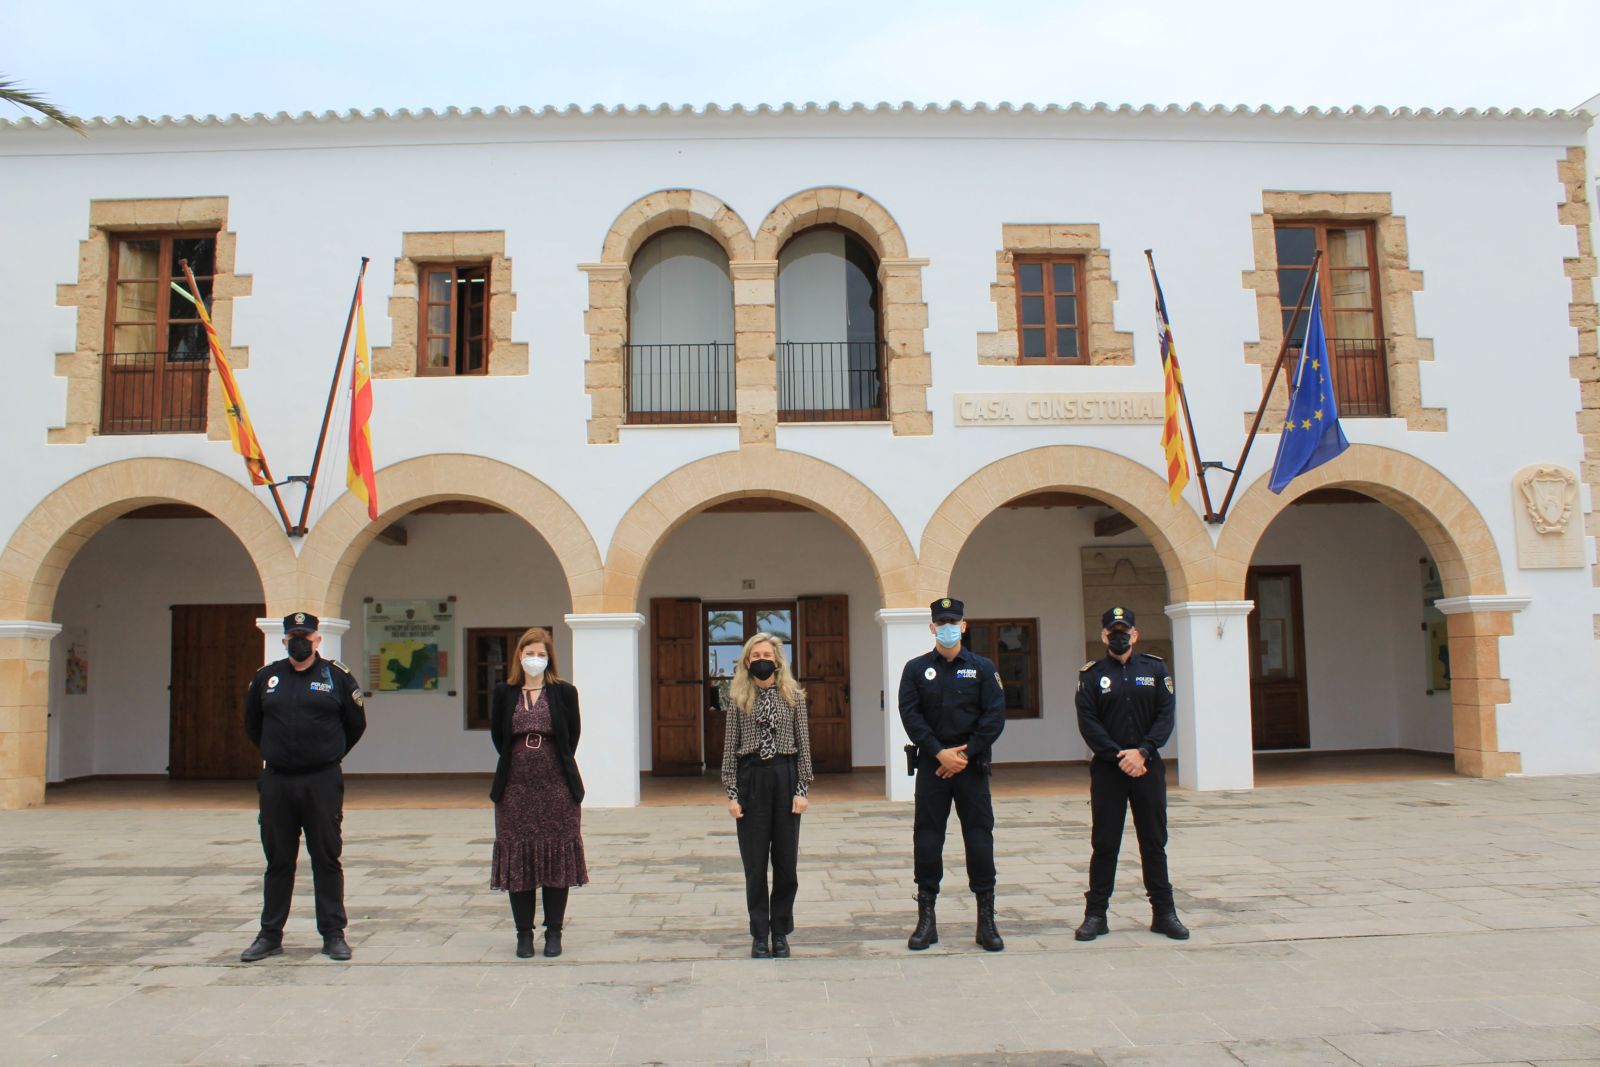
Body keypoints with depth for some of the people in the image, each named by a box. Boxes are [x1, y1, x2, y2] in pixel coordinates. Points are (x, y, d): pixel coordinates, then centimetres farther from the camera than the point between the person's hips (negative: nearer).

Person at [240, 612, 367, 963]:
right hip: (276, 783, 3)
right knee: (277, 861, 11)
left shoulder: (337, 677, 0)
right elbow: (252, 725, 21)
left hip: (323, 783, -2)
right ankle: (270, 936, 21)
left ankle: (333, 935, 11)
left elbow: (356, 724, 10)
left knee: (326, 859, 4)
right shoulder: (265, 678, 8)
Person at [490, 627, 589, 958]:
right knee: (517, 860, 4)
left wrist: (558, 766, 8)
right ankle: (524, 933, 15)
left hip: (557, 786, -1)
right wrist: (519, 763, 10)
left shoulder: (564, 692, 1)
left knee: (557, 859, 4)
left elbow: (572, 735, 6)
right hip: (516, 788, 1)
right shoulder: (504, 693, 4)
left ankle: (554, 932, 14)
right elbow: (498, 736, 11)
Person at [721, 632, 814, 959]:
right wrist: (732, 793, -3)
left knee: (786, 860, 5)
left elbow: (804, 745, 4)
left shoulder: (793, 696, 5)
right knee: (755, 862, 4)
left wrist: (803, 789, -4)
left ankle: (781, 934, 18)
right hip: (750, 778, 0)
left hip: (785, 776, 0)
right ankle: (760, 936, 13)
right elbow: (730, 748, 4)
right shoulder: (738, 699, 5)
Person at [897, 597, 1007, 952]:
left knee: (980, 838, 1)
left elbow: (995, 716, -2)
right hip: (931, 764, 0)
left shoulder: (983, 668, 5)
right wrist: (939, 752, -12)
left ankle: (986, 919, 10)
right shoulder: (916, 669, 5)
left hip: (972, 764, 0)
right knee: (927, 839, 2)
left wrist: (966, 753, -10)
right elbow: (910, 714, -3)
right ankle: (926, 919, 11)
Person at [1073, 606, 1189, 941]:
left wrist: (1142, 752, -13)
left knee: (1154, 842, 8)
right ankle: (1096, 914, 11)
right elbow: (1088, 723, -5)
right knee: (1104, 844, 3)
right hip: (1107, 769, -1)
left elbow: (1165, 716, 0)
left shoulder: (1155, 669, 7)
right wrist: (1119, 757, -13)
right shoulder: (1091, 675, 2)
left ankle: (1164, 913, 18)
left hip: (1148, 767, 1)